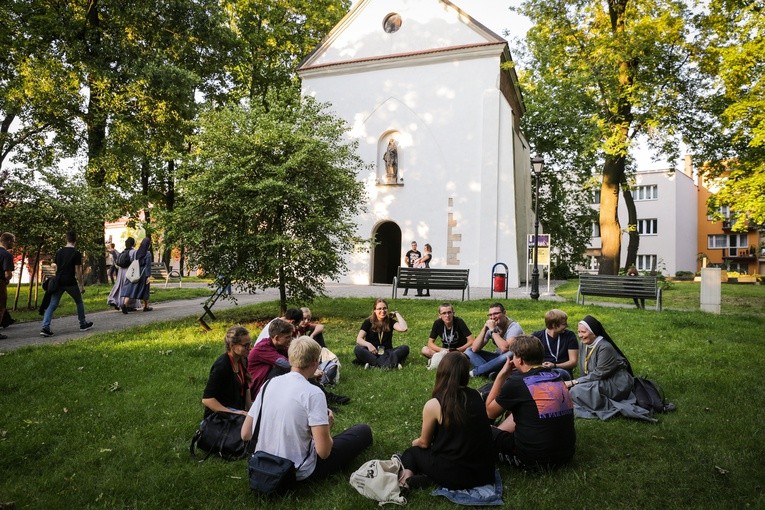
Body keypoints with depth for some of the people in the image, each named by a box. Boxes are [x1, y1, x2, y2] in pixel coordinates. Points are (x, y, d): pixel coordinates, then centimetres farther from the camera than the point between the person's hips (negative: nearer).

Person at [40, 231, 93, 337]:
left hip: (58, 282, 4)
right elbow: (78, 271, -9)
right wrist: (81, 285, -3)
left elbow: (56, 268, 15)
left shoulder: (59, 252, 9)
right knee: (79, 302, 16)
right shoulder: (76, 253, -7)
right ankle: (83, 324, 25)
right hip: (70, 282, -4)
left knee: (52, 305, 2)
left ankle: (45, 328, -11)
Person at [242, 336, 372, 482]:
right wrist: (328, 425, -2)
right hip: (299, 474, -6)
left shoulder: (268, 384, -2)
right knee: (364, 430, 6)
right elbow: (323, 452, -23)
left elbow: (245, 434, 2)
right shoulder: (313, 393, -21)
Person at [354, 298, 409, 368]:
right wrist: (368, 344, -27)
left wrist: (397, 314, -2)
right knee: (358, 349, -30)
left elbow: (404, 328, -14)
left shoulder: (390, 321, 5)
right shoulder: (368, 322, 2)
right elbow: (359, 339, -7)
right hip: (371, 353, -1)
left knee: (405, 348, -23)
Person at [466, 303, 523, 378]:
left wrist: (492, 330, -28)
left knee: (510, 354, -39)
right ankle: (492, 372, -31)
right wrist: (484, 329, -21)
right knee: (469, 351, -7)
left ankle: (475, 372, -23)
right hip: (498, 358, 5)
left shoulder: (514, 327, -19)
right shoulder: (491, 326, -5)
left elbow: (505, 348, -37)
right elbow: (475, 349, -12)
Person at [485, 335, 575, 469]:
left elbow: (489, 412, -1)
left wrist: (501, 375, 1)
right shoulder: (556, 377, 3)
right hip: (566, 454, 7)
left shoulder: (516, 382, -15)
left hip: (535, 459, -7)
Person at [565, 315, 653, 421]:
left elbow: (598, 374, -22)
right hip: (601, 382, 9)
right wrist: (574, 383, -8)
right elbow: (583, 372, 6)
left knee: (576, 391, -24)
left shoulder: (605, 348, -22)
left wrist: (574, 382, -20)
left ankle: (612, 408, -17)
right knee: (569, 389, -7)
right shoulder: (583, 345, 3)